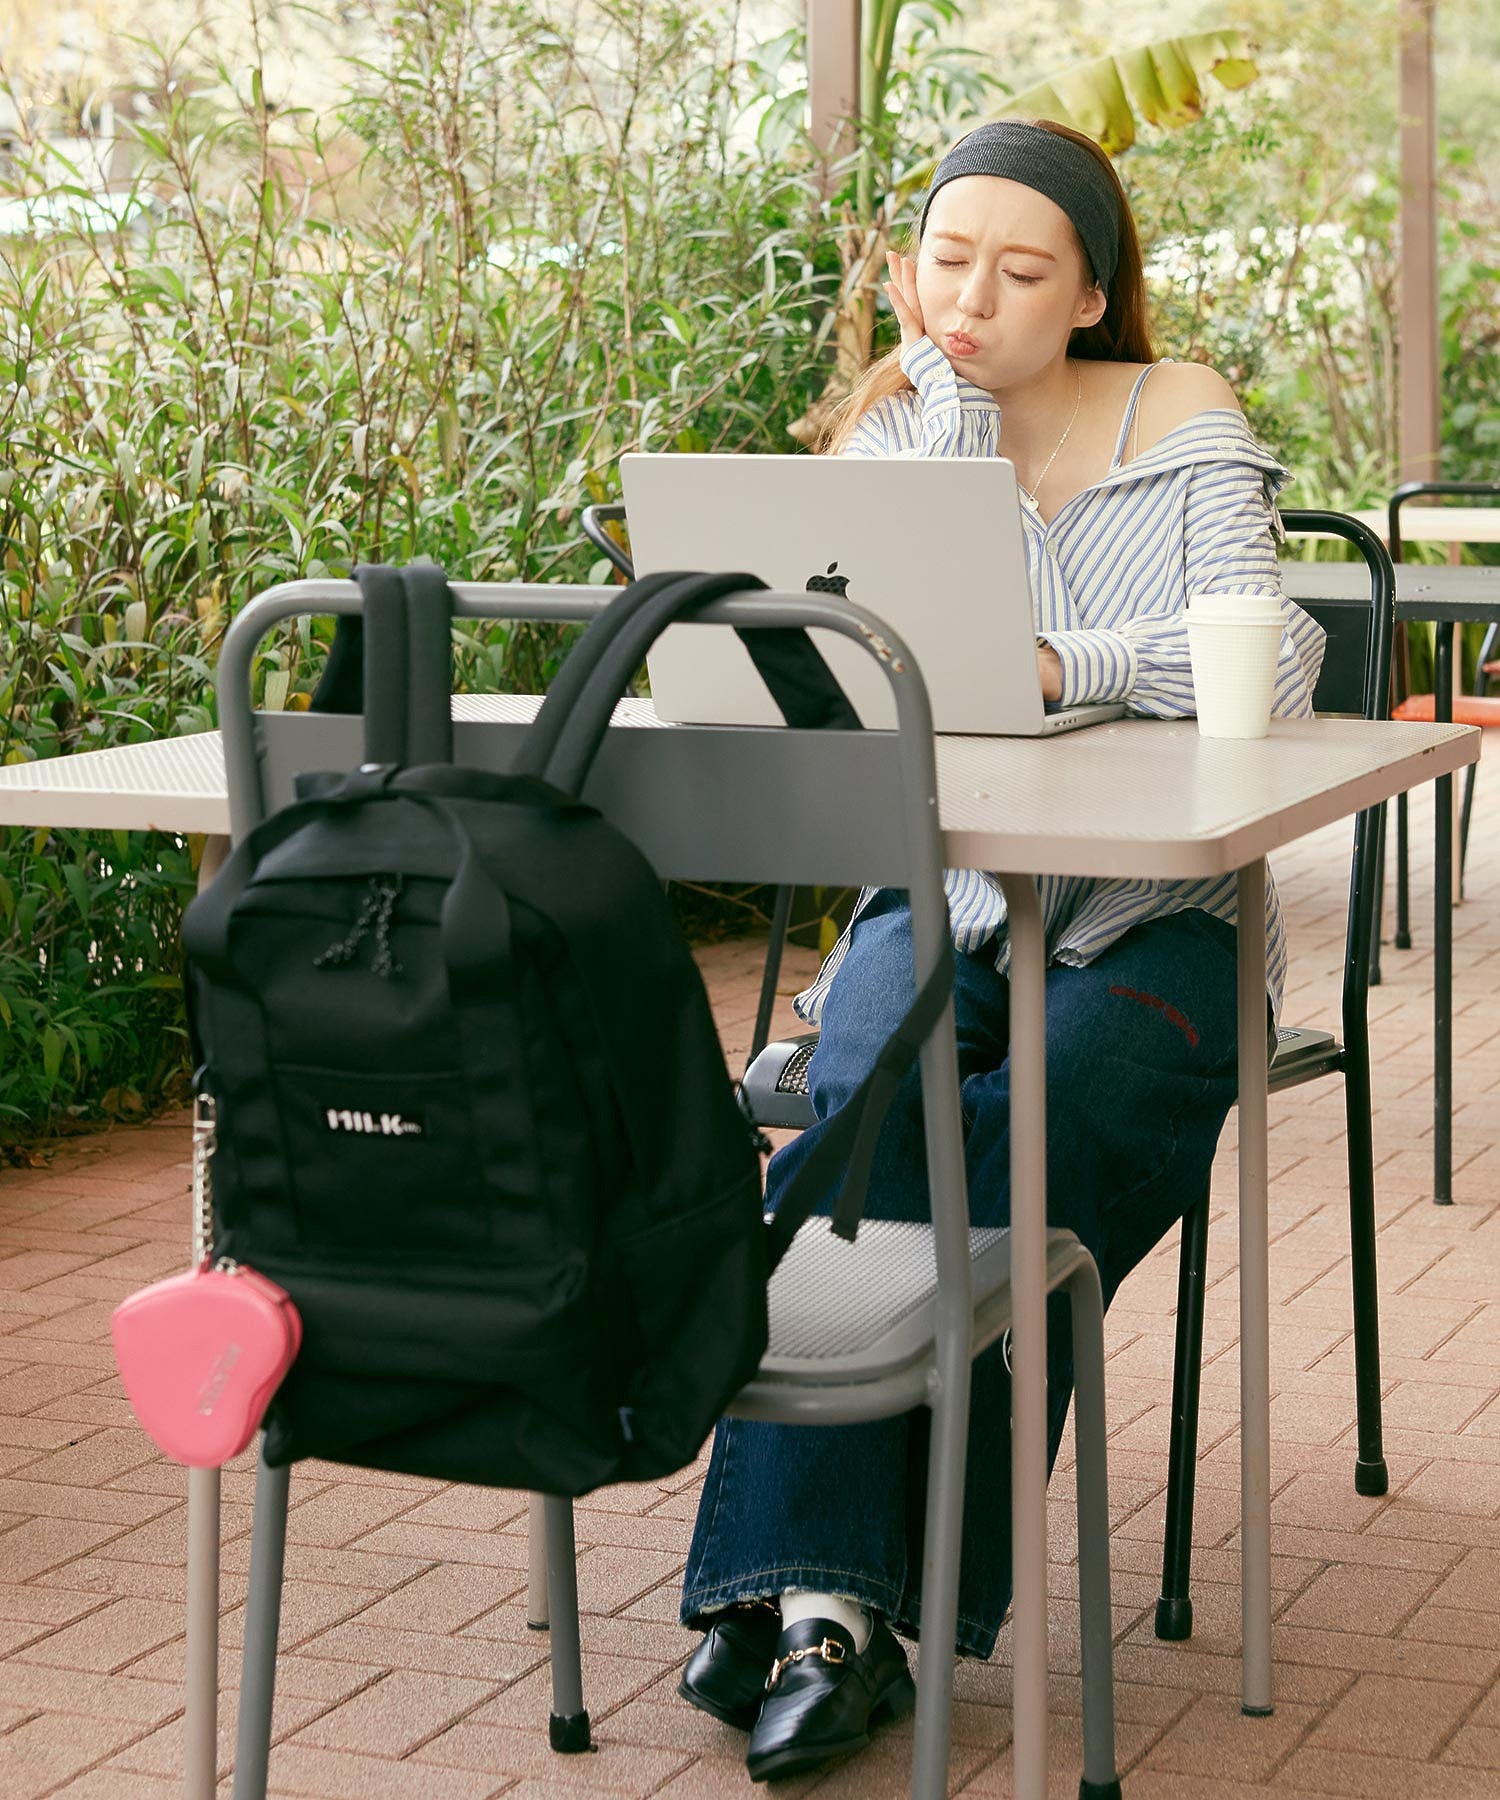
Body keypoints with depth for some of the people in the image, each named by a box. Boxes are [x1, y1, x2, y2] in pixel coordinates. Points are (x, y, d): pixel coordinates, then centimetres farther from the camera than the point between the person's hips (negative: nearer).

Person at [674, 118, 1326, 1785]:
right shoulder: (889, 431, 9)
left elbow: (1267, 660, -12)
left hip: (1149, 916, -2)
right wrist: (949, 399, -9)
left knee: (1022, 1141, -32)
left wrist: (1053, 666, -25)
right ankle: (830, 1591, -37)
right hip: (938, 899, 2)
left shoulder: (1179, 415, 1)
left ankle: (804, 1586, -27)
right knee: (877, 1090, -31)